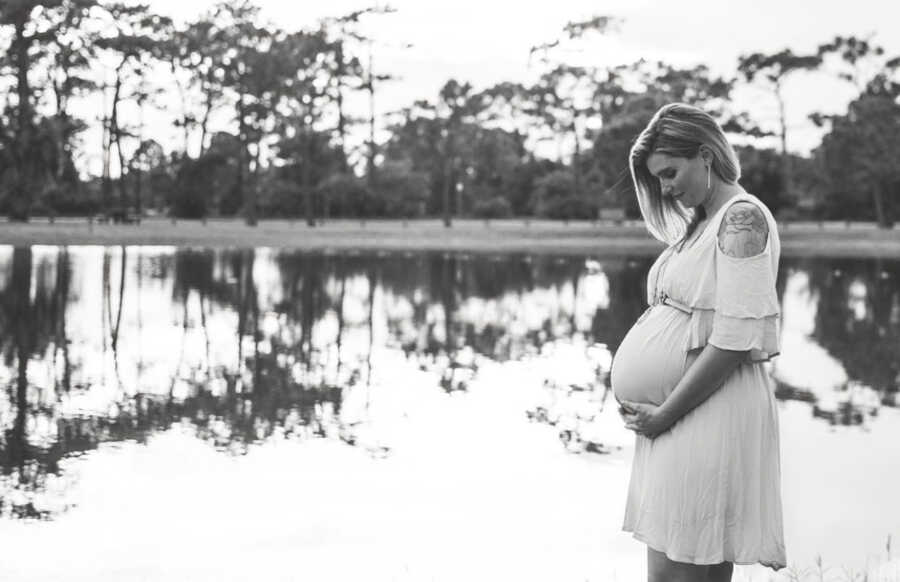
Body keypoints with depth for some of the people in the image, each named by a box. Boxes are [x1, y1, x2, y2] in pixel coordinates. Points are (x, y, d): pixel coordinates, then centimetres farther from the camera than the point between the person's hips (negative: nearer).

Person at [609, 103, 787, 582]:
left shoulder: (743, 218, -11)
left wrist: (664, 414, -15)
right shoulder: (700, 223, 16)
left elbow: (736, 338, -19)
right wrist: (652, 409, 4)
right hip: (679, 415, 9)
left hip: (709, 412, -9)